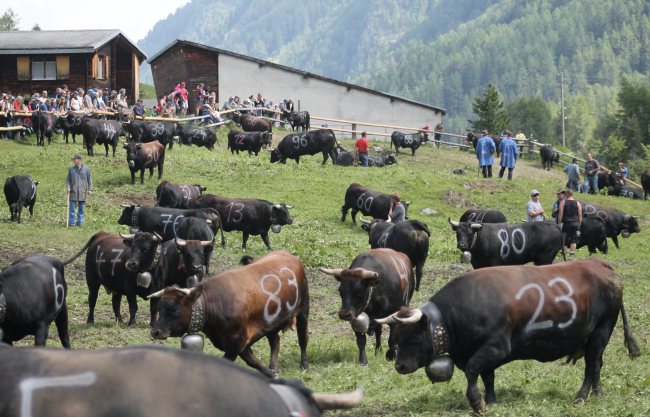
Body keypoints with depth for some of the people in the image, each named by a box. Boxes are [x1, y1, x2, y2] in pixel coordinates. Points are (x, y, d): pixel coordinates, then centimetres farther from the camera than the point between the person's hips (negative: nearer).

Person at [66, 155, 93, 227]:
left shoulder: (86, 169, 4)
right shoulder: (71, 169, 6)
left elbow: (89, 180, 9)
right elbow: (68, 179, 11)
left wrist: (90, 189, 2)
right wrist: (68, 187, -5)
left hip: (82, 192, 0)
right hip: (73, 191, 0)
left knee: (81, 209, 6)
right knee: (72, 208, -3)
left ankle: (80, 222, 16)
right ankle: (71, 223, 2)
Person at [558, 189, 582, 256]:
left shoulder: (563, 202, -2)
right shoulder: (577, 203, 5)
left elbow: (560, 214, -6)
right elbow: (580, 215, 5)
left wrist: (559, 223, -2)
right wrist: (579, 224, 12)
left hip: (566, 223, -2)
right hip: (575, 224, 2)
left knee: (564, 240, 4)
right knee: (574, 240, 4)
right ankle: (572, 254, 0)